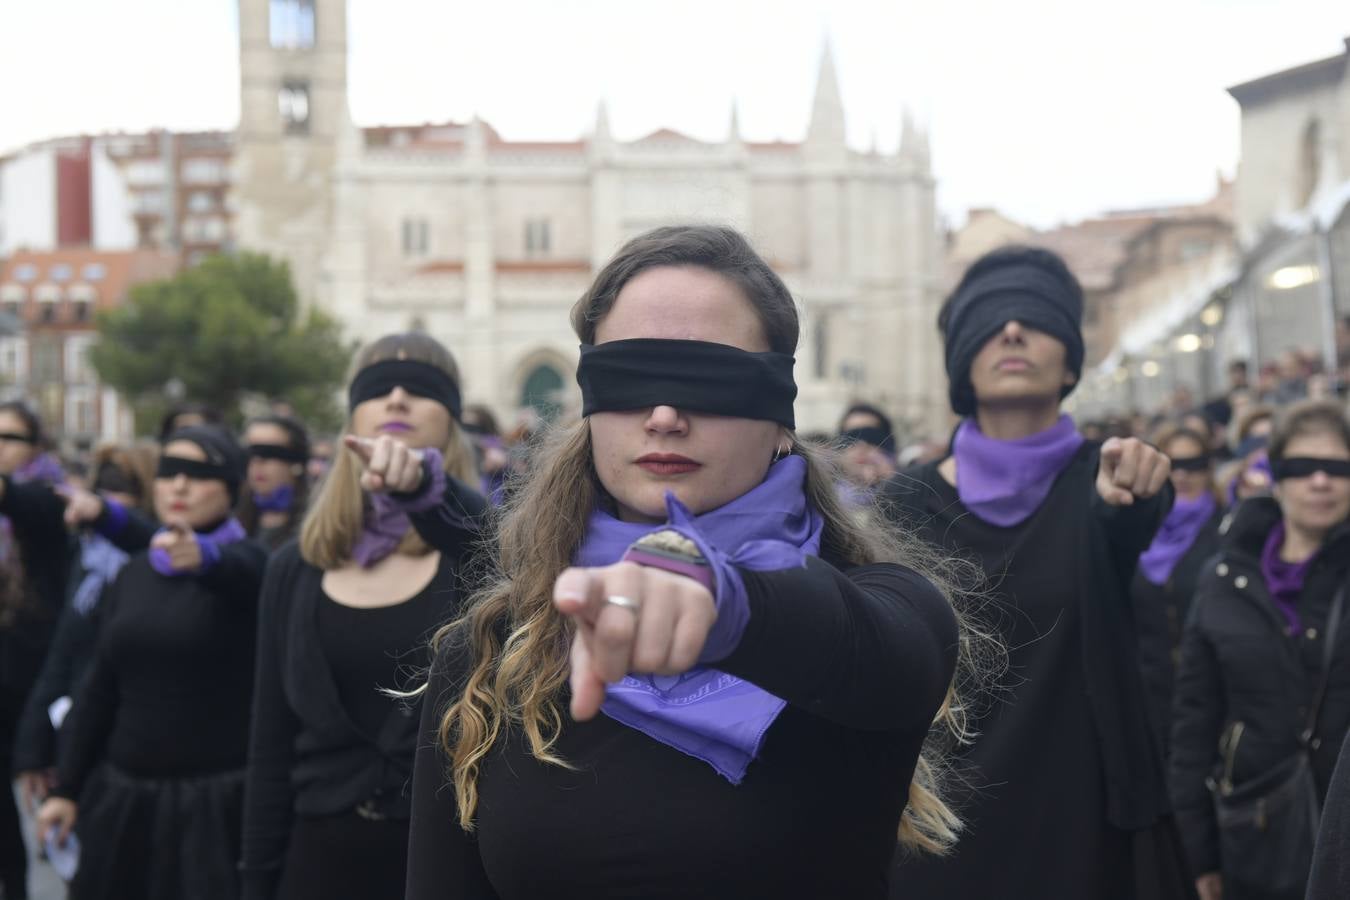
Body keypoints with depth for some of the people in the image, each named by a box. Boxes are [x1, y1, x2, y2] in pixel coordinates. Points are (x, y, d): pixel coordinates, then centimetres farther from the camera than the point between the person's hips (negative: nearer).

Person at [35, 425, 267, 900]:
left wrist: (204, 557, -53)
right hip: (123, 795, 5)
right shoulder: (133, 574, 10)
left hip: (217, 797, -5)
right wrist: (67, 786, 9)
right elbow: (100, 688, 13)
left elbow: (234, 572, -31)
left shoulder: (245, 560, -6)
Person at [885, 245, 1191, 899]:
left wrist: (1128, 491, -47)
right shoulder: (905, 504, 0)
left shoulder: (1099, 477, -2)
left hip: (1085, 820, 0)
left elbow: (1130, 521, -25)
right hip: (937, 826, 0)